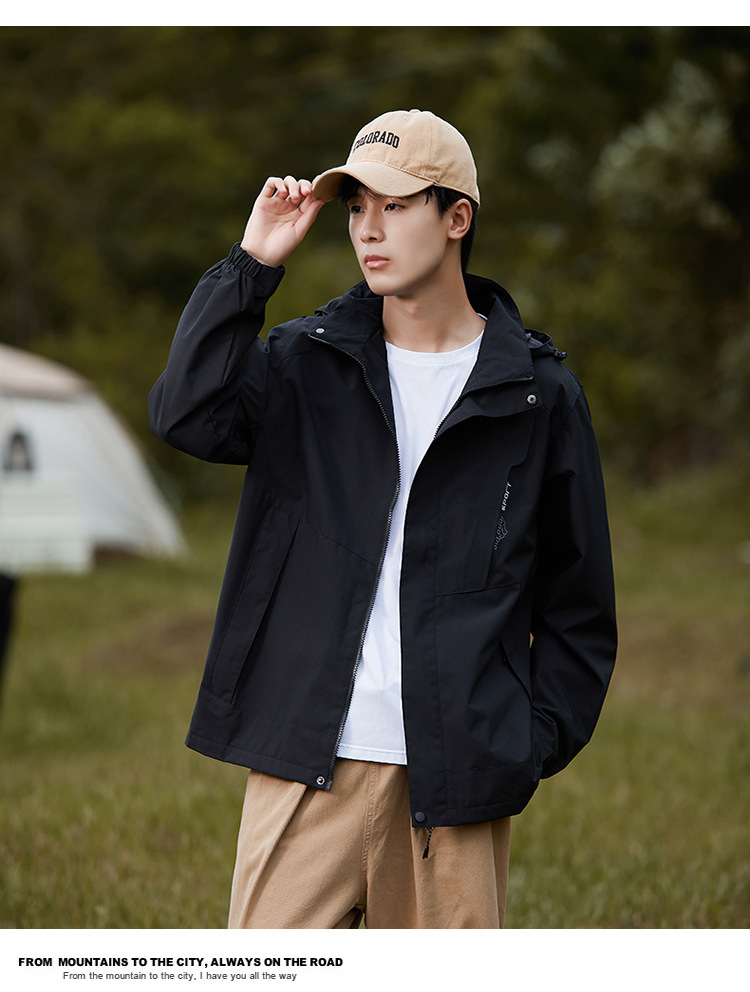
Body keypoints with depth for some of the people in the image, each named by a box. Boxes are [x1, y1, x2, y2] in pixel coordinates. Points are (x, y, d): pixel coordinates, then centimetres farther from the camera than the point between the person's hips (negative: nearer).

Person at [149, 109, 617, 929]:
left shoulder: (536, 393, 6)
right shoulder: (307, 363, 8)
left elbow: (577, 599, 10)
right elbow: (188, 415, -12)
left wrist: (541, 740, 1)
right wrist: (251, 266, -10)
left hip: (459, 770, 0)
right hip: (310, 759, 0)